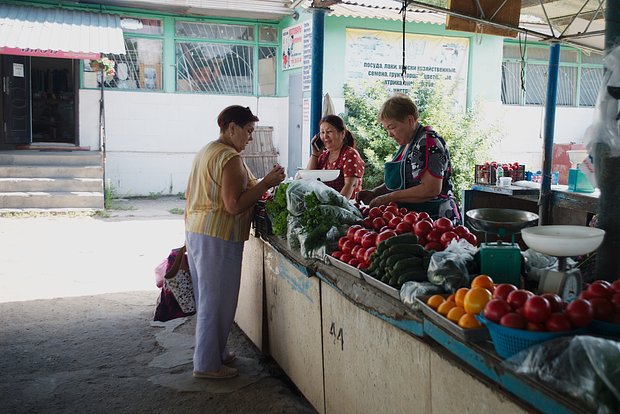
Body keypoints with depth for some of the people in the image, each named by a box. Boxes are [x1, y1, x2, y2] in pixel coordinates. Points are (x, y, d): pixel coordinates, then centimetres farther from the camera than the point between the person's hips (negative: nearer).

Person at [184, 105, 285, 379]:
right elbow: (235, 205, -23)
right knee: (217, 301, 0)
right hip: (218, 237, -10)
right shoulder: (231, 159, -16)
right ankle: (207, 364, 10)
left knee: (207, 298, 19)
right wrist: (266, 183, -17)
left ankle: (215, 352, 32)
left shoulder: (205, 152, 15)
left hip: (195, 231, 10)